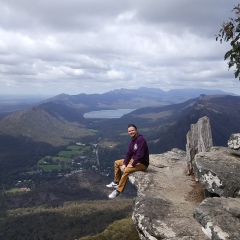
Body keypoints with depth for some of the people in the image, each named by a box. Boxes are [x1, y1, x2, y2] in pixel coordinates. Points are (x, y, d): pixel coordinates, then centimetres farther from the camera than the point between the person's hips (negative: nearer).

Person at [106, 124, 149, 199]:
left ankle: (118, 190, -19)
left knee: (126, 170, -32)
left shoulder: (141, 139, -23)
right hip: (134, 159, 10)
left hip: (142, 163, -10)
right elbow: (128, 154, 7)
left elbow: (140, 155, -29)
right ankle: (116, 182, 22)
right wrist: (124, 164, -7)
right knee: (117, 163, 13)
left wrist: (132, 165, -23)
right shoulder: (132, 141, 6)